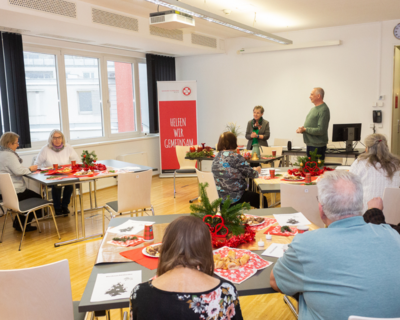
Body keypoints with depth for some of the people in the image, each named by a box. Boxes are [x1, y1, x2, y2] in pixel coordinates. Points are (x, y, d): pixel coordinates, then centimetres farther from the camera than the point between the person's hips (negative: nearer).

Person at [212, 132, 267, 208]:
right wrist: (257, 171, 14)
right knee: (262, 200, 12)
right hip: (234, 198, -8)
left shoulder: (216, 158, 6)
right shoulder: (236, 157, -17)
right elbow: (251, 173, -9)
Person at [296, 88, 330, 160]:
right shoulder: (314, 109, 15)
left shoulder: (323, 110, -15)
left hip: (317, 146, -10)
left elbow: (321, 130, -21)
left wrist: (305, 129, -19)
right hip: (310, 144, 10)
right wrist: (302, 128, 3)